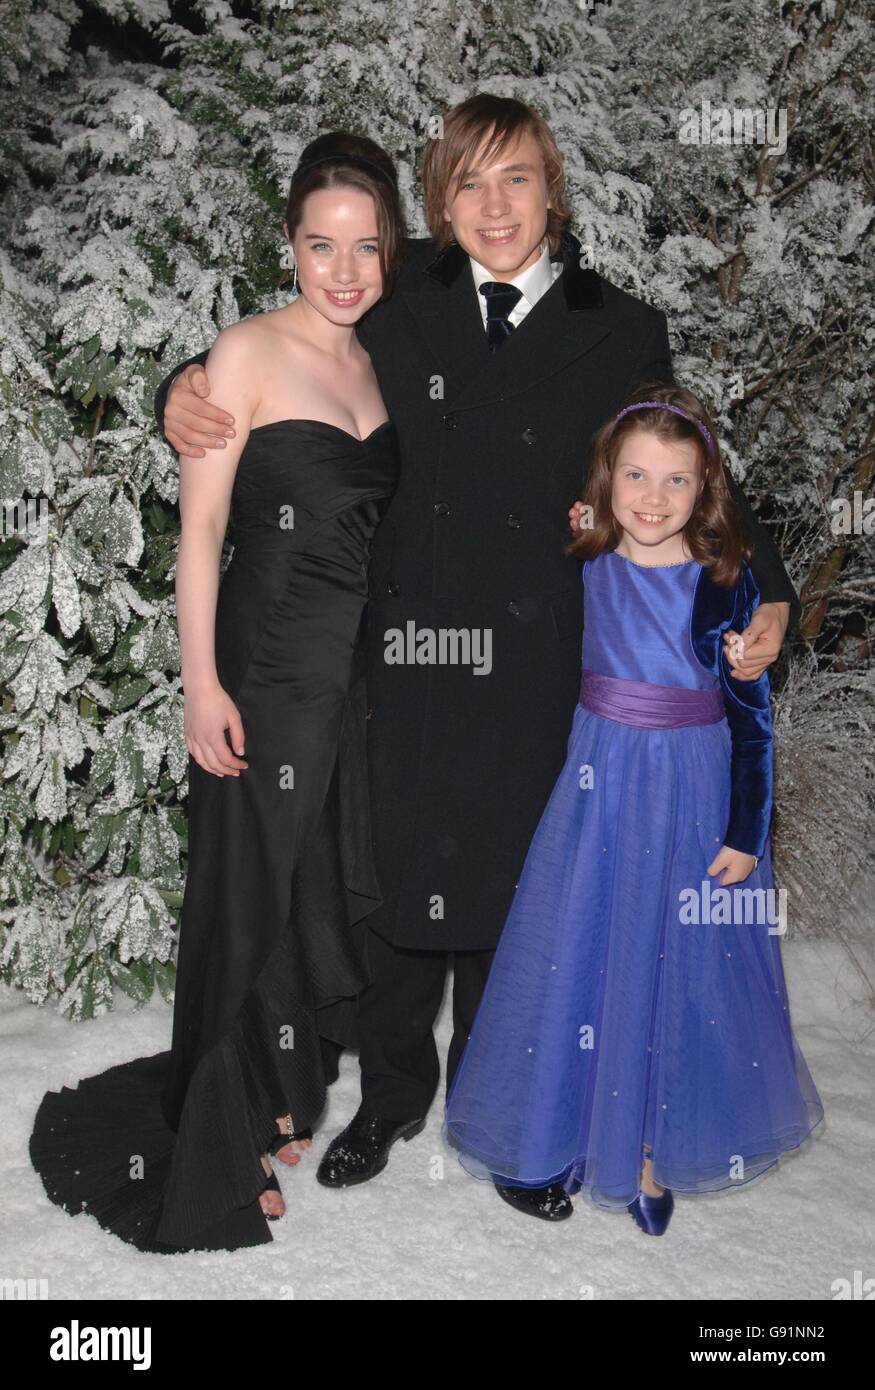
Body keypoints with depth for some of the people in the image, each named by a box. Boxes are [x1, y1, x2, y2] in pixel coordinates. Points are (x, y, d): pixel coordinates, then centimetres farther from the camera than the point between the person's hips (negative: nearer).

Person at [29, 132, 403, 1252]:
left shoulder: (378, 364, 11)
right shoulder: (248, 354, -7)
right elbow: (200, 530, -10)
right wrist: (201, 682, -16)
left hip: (365, 665, 6)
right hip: (268, 663, -6)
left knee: (340, 884, 14)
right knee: (253, 887, 3)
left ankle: (288, 1091, 36)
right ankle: (220, 1140, 23)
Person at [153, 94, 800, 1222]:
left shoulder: (620, 334, 2)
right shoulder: (398, 314, 3)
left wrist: (763, 594, -9)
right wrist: (185, 395, -8)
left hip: (535, 670, 0)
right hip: (407, 659, 1)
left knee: (512, 889, 12)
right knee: (400, 879, 11)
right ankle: (392, 1095, 37)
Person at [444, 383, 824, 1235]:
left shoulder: (725, 582, -12)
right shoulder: (584, 568, -3)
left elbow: (751, 715, -8)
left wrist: (747, 832, -8)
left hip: (693, 796, -3)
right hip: (598, 785, 3)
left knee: (677, 968, 9)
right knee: (583, 954, 12)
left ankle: (655, 1149, 29)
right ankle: (586, 1129, 34)